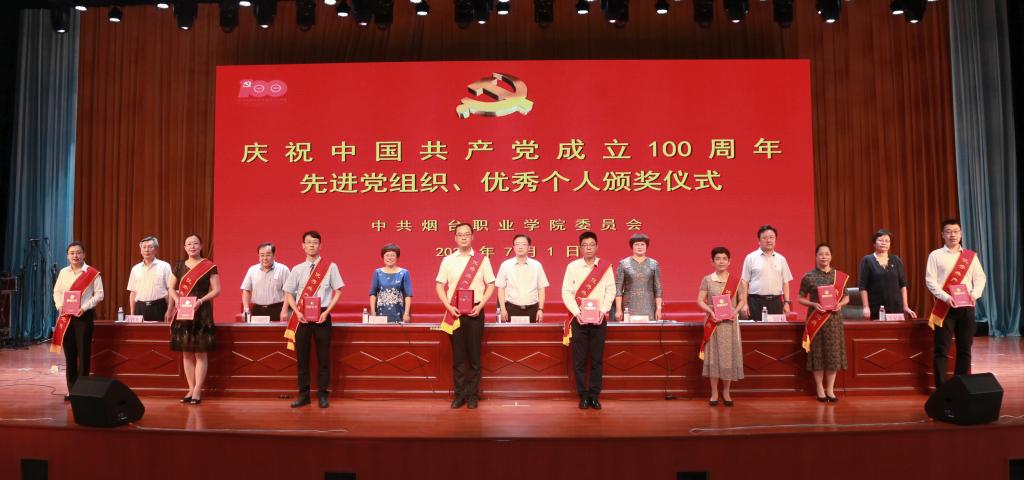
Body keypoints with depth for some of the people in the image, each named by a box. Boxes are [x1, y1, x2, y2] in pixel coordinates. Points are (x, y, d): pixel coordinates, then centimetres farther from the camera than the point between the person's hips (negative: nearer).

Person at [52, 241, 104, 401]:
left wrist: (84, 307, -17)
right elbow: (57, 291, 12)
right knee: (69, 353, 7)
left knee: (83, 353, -3)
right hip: (66, 316, 4)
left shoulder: (92, 273, -4)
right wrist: (60, 306, -6)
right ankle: (72, 390, 16)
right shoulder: (63, 272, 10)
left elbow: (99, 294, -6)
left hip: (84, 315, -4)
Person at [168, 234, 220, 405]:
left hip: (201, 314, -4)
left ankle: (197, 392, 1)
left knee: (200, 353, -4)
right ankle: (191, 389, 16)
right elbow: (171, 288, 17)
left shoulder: (209, 266, -2)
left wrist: (201, 300, -17)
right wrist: (177, 300, -3)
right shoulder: (179, 266, 11)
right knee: (186, 353, 7)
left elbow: (216, 290, -4)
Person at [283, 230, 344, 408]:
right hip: (302, 317, 2)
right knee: (302, 356, 5)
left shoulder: (330, 267, 1)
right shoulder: (297, 269, 8)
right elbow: (288, 293, 9)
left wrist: (326, 312, -10)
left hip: (322, 316, -2)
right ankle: (303, 394, 15)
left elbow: (337, 291, 0)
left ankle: (322, 394, 12)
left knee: (323, 356, 2)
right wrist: (297, 312, -6)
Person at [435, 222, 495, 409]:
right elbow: (439, 286, 6)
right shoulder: (447, 260, 6)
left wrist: (480, 306, -9)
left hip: (475, 311, -1)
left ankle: (473, 395, 11)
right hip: (454, 312, 1)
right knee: (457, 355, 4)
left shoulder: (482, 260, 3)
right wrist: (449, 307, -7)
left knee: (474, 355, 2)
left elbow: (490, 285, 3)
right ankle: (459, 394, 13)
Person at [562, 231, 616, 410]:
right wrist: (577, 312, -13)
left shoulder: (606, 267, 5)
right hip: (578, 319, -1)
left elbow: (611, 291, 1)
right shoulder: (573, 266, 2)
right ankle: (583, 395, 10)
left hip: (599, 319, 1)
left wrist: (603, 310, -12)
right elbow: (567, 292, -3)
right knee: (579, 359, 1)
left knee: (597, 359, 4)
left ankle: (594, 395, 12)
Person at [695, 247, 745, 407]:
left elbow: (742, 300, 7)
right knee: (713, 355, 0)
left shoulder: (736, 280, 5)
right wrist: (711, 311, -16)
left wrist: (735, 311, -11)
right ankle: (714, 393, 8)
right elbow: (700, 301, -1)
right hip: (713, 321, -1)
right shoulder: (707, 280, 2)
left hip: (730, 322, 1)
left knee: (729, 355, 3)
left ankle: (726, 393, 14)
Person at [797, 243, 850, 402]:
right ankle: (820, 390, 10)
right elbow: (801, 298, 1)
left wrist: (840, 304, -9)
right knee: (818, 353, 0)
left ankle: (830, 390, 14)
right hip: (816, 318, -2)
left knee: (833, 352, 3)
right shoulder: (809, 277, -2)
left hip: (834, 318, 2)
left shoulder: (840, 276, 6)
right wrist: (813, 304, -16)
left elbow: (846, 297, 11)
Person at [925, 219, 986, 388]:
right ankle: (941, 387, 0)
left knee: (964, 348, 8)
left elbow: (980, 277, 8)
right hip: (945, 307, -3)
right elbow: (930, 280, -5)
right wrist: (946, 297, -17)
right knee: (942, 349, -4)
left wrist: (975, 293, -11)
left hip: (967, 307, 3)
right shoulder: (935, 255, 1)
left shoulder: (971, 256, 11)